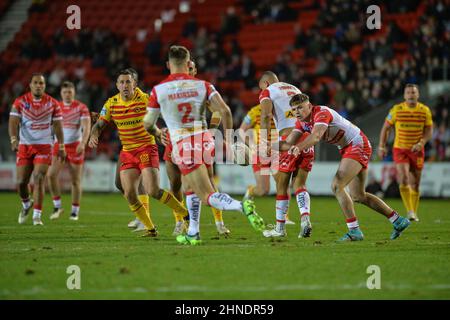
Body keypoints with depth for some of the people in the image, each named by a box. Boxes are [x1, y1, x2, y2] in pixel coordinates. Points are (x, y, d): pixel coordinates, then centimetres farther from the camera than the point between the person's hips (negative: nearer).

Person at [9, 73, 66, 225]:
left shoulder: (53, 104, 1)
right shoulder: (20, 102, -2)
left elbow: (57, 126, 7)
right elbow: (13, 122, -9)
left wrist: (61, 147, 5)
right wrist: (14, 140, -25)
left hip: (44, 146, -1)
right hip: (24, 146, 1)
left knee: (39, 179, -14)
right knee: (21, 181, 1)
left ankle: (37, 215, -11)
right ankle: (26, 204, 32)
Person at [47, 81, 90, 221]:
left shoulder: (81, 107, -3)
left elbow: (86, 127, -12)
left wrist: (83, 144, -27)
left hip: (75, 146, -2)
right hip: (59, 146, 2)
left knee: (76, 180, 2)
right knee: (51, 175, -17)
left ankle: (75, 211, 13)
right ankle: (57, 206, -4)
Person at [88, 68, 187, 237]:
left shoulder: (145, 99, -11)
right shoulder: (111, 103, 2)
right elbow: (99, 124, 4)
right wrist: (93, 135, -18)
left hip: (146, 148, -5)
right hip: (127, 152, 5)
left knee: (153, 191, -17)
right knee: (129, 195, -6)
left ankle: (186, 213, 3)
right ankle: (151, 228, 10)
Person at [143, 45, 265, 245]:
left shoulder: (159, 90, -1)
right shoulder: (202, 85, 4)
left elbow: (148, 124, 8)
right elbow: (224, 111, -7)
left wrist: (158, 133, 31)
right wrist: (228, 139, 4)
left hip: (183, 145, -4)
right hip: (206, 140, 4)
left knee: (209, 197, -8)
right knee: (191, 187, 26)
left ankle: (242, 206, -34)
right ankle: (193, 234, 27)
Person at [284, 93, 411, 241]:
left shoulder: (322, 113, -24)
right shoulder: (302, 121, 3)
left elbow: (316, 136, -44)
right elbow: (290, 143, -4)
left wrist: (299, 147, -61)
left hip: (358, 145, -10)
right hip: (347, 149, 10)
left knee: (337, 186, -21)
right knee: (358, 196, 12)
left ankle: (354, 231, -16)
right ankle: (398, 221, 24)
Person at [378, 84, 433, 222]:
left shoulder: (425, 111, -2)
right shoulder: (397, 110, -5)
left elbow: (429, 131, 1)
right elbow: (386, 128, 3)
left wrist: (421, 143, -16)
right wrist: (382, 147, -2)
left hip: (417, 150, 2)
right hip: (400, 149, -2)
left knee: (415, 184, 7)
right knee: (404, 180, -19)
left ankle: (414, 213, 21)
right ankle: (409, 212, -18)